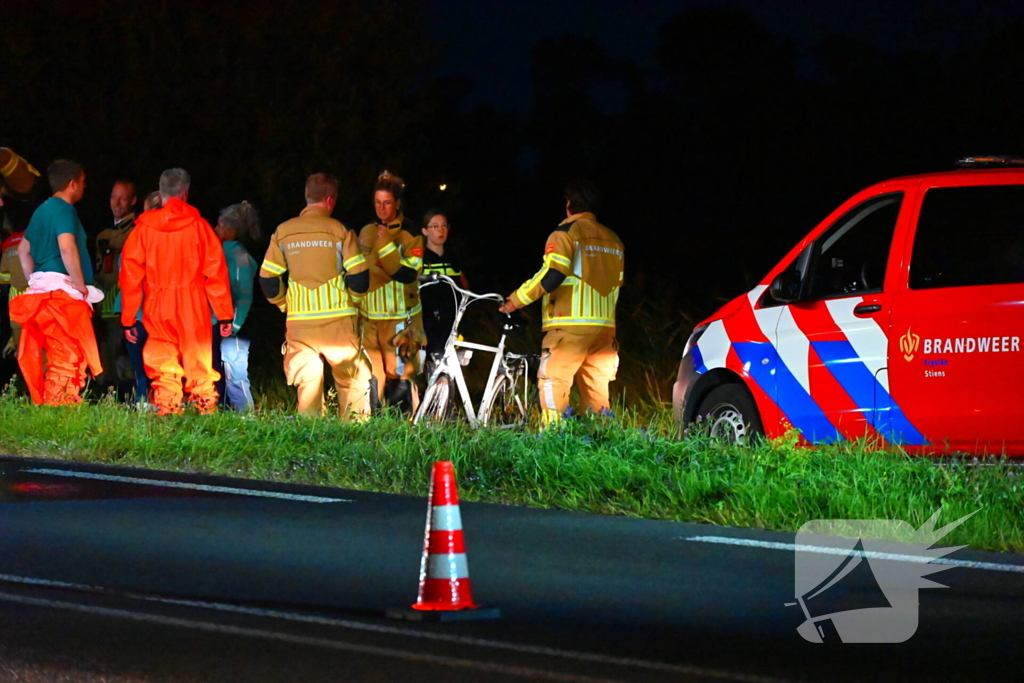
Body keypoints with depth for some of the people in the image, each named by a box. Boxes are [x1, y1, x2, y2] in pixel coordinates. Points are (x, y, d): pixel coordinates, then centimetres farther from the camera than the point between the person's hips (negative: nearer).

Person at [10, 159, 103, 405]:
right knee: (69, 357, -12)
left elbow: (23, 249, 28)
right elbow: (67, 247, -23)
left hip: (40, 290, 10)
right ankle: (60, 408, -17)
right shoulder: (64, 209, -9)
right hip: (62, 292, -10)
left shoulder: (42, 210, 20)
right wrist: (81, 285, -15)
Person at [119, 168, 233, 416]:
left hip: (157, 310, 0)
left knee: (164, 367, 4)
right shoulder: (199, 226, 0)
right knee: (199, 367, 6)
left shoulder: (143, 228, 2)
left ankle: (167, 412, -2)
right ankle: (207, 410, 3)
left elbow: (130, 275, 3)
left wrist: (128, 318, 8)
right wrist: (225, 315, 4)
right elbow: (216, 272, 0)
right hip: (194, 309, 0)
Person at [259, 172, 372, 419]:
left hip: (299, 323, 3)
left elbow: (267, 279, 4)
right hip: (338, 321, -2)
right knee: (352, 381, 8)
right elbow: (359, 279, -7)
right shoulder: (339, 231, -4)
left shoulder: (283, 232, 4)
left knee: (307, 382, 6)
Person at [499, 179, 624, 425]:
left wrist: (517, 299, -7)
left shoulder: (566, 233, -5)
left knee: (552, 382, -6)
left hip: (570, 325, -7)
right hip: (604, 326, 7)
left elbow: (551, 275, -15)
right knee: (596, 388, 11)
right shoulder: (613, 240, 17)